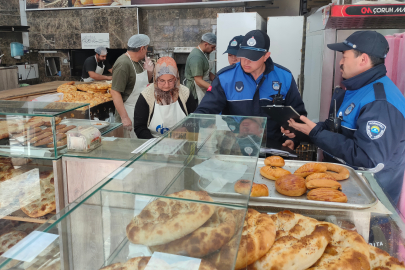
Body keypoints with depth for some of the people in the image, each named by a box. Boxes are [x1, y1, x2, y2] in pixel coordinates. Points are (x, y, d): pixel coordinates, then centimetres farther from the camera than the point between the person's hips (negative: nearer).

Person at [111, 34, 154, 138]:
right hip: (129, 113, -9)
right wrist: (124, 118, -27)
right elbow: (115, 92, -24)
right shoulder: (123, 64, -20)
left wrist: (149, 72, 2)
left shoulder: (138, 61, 9)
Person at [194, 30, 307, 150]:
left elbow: (298, 114, 14)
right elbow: (204, 111, -5)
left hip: (273, 147, 2)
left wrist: (293, 139, -2)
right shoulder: (225, 77, -2)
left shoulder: (284, 77, 4)